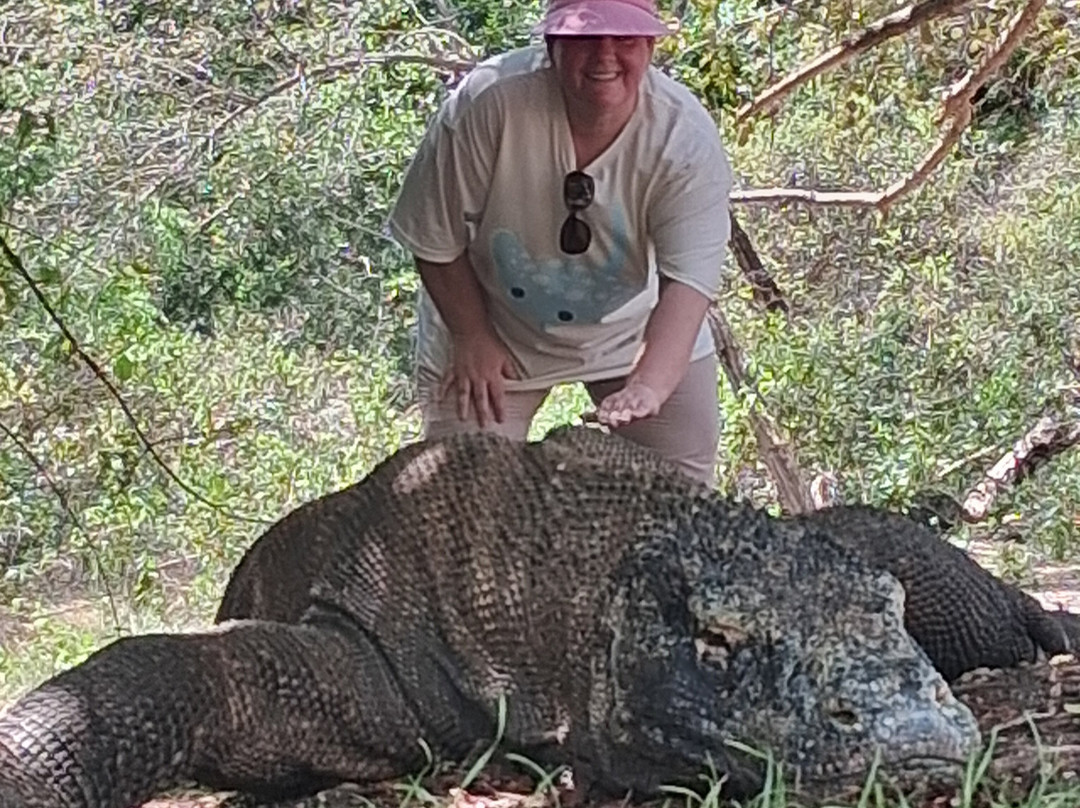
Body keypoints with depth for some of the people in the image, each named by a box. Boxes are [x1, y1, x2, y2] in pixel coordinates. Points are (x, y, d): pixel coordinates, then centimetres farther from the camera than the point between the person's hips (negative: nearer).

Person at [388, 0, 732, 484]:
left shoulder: (687, 139, -27)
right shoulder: (488, 103, -31)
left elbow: (688, 280, -35)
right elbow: (436, 242, -17)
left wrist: (647, 387, -49)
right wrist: (473, 339, -10)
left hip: (637, 333, 2)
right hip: (494, 330, -1)